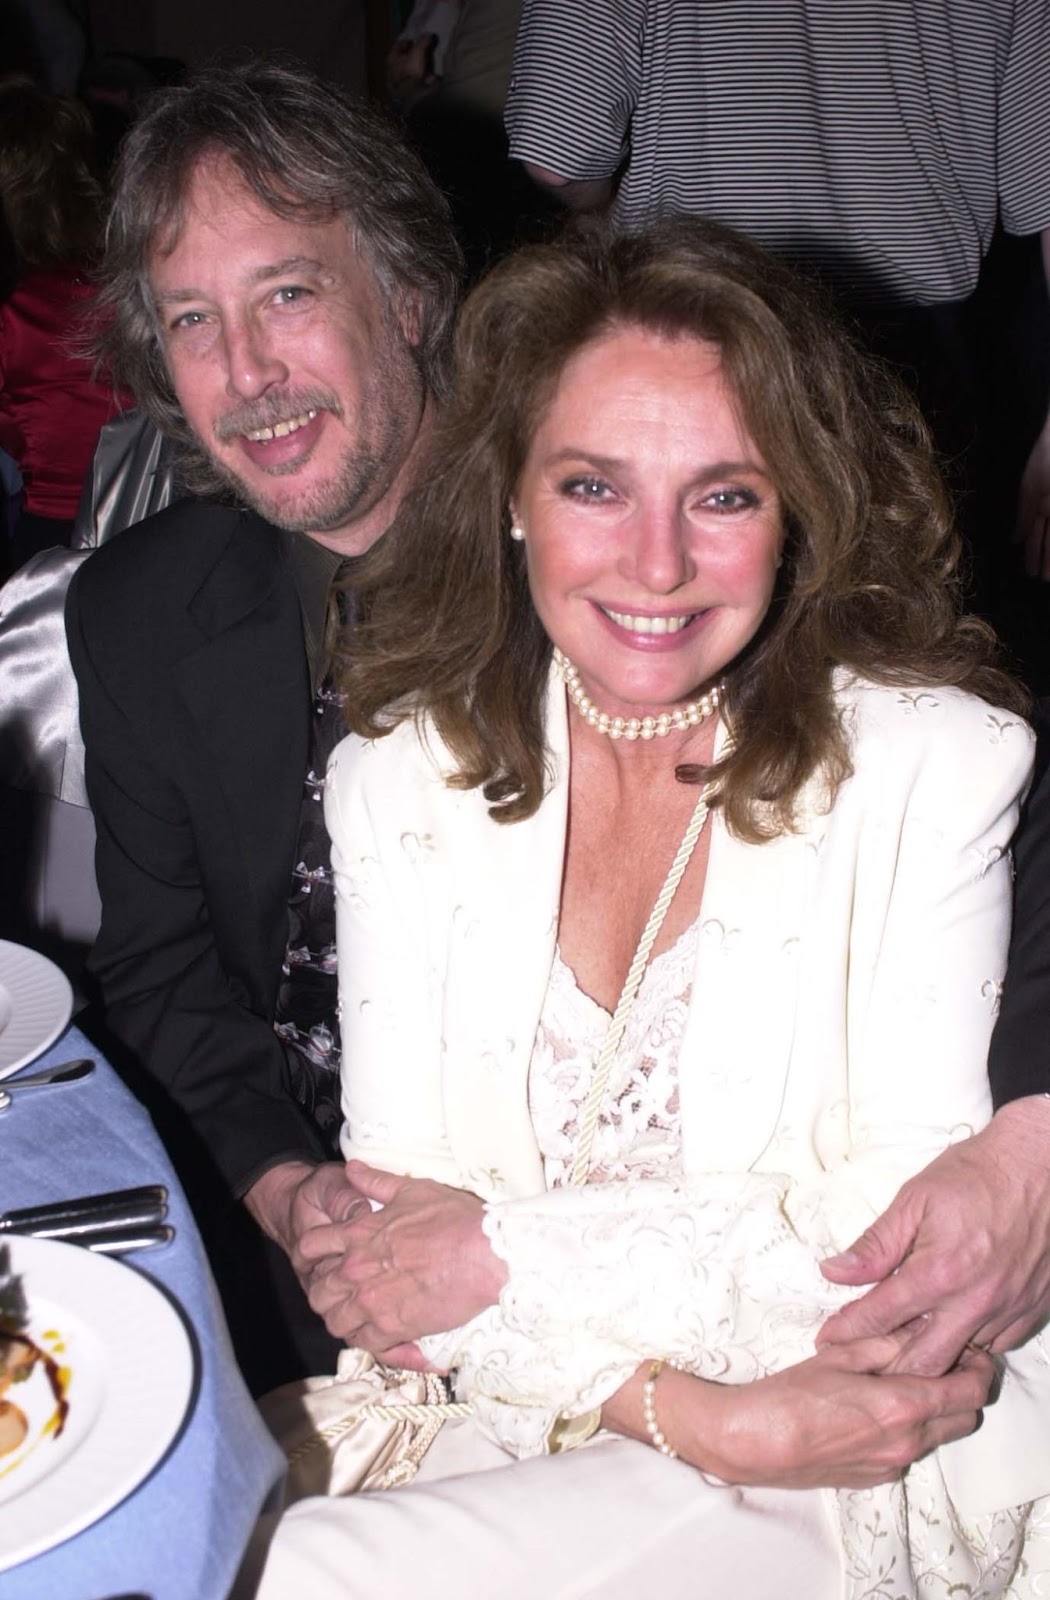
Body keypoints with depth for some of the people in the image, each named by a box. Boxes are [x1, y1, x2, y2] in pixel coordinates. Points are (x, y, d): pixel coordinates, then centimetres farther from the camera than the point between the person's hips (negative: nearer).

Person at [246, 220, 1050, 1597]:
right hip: (517, 1427, 3)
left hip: (858, 1475, -3)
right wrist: (691, 1414, -18)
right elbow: (400, 1204, -4)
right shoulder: (404, 771, -1)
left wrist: (516, 1253, -14)